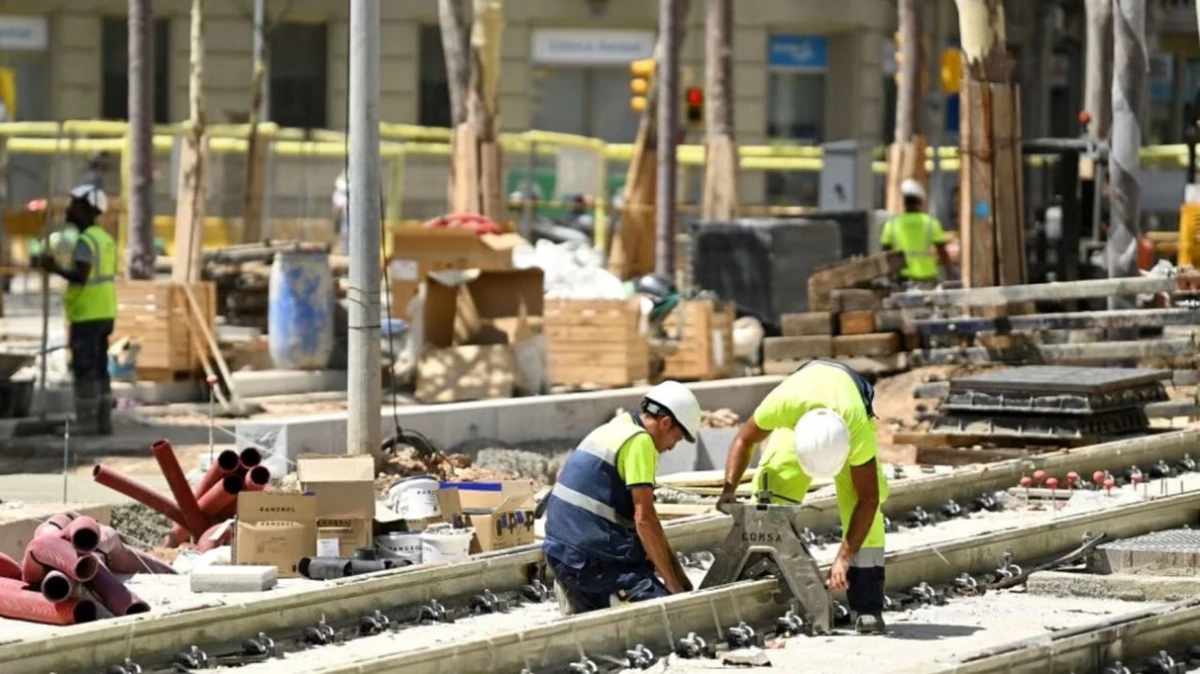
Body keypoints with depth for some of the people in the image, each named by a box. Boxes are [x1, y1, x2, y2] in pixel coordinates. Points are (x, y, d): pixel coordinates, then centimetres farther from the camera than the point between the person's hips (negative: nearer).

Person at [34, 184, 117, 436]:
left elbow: (80, 275, -26)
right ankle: (103, 421, 13)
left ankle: (86, 422, -6)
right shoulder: (105, 239, 15)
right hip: (103, 312, 9)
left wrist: (55, 268, -18)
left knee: (84, 368, -6)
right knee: (99, 368, 12)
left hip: (87, 314, -9)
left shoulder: (86, 240, -15)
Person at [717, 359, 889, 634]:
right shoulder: (782, 404, -44)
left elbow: (868, 499, -35)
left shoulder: (857, 428, -45)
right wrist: (729, 489, -34)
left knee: (861, 500, -21)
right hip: (799, 411, 2)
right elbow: (744, 440, -22)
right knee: (770, 497, -16)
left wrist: (843, 558, -40)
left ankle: (867, 609, -16)